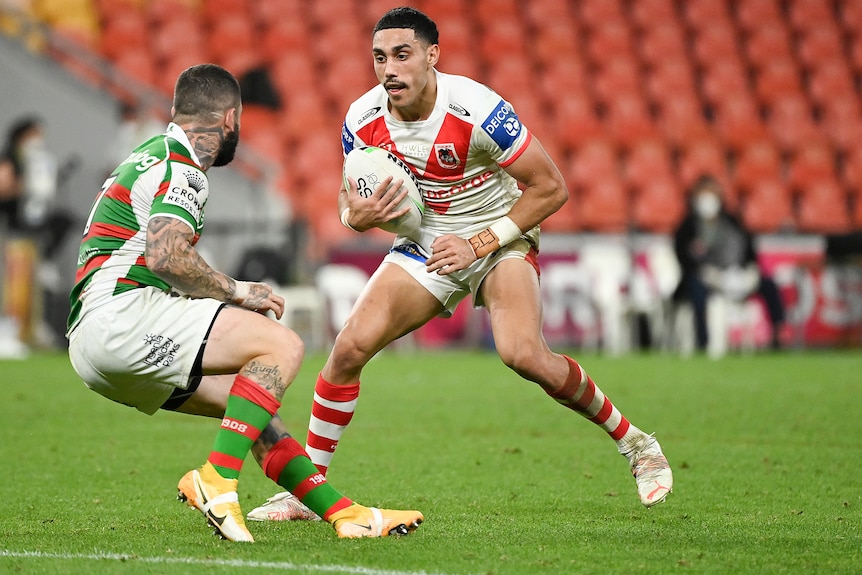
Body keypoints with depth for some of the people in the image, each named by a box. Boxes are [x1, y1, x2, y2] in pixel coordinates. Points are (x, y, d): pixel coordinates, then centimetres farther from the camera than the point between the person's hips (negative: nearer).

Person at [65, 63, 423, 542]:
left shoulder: (152, 155, 24)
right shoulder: (181, 170, -8)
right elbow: (166, 256, -23)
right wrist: (238, 291, -9)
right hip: (121, 315, -10)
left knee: (253, 401, 12)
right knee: (283, 346, -15)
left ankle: (345, 513, 9)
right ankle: (216, 480, -23)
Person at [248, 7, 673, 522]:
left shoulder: (477, 111, -28)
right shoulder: (363, 121, -13)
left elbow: (551, 188, -19)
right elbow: (351, 200, 3)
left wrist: (481, 243, -22)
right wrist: (357, 217, -22)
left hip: (501, 238, -4)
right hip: (426, 243, 4)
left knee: (524, 354, -27)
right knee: (350, 347, -12)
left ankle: (635, 443, -5)